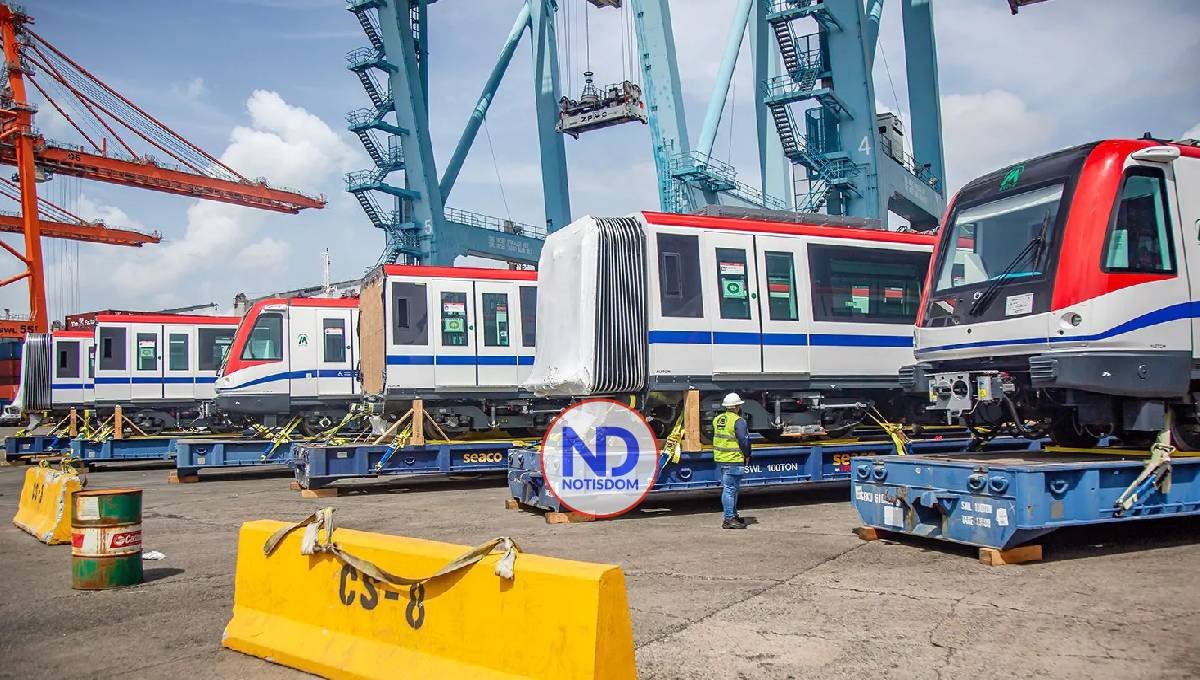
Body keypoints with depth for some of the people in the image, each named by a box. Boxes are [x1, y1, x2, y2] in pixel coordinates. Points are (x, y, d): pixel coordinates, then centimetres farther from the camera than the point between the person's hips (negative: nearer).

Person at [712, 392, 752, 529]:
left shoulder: (717, 419, 11)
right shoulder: (739, 421, -13)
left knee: (729, 488, 18)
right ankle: (729, 520, -2)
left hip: (720, 459, 8)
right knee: (730, 489, -5)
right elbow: (744, 440, -15)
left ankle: (733, 515, 29)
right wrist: (747, 455, -4)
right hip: (734, 461, -8)